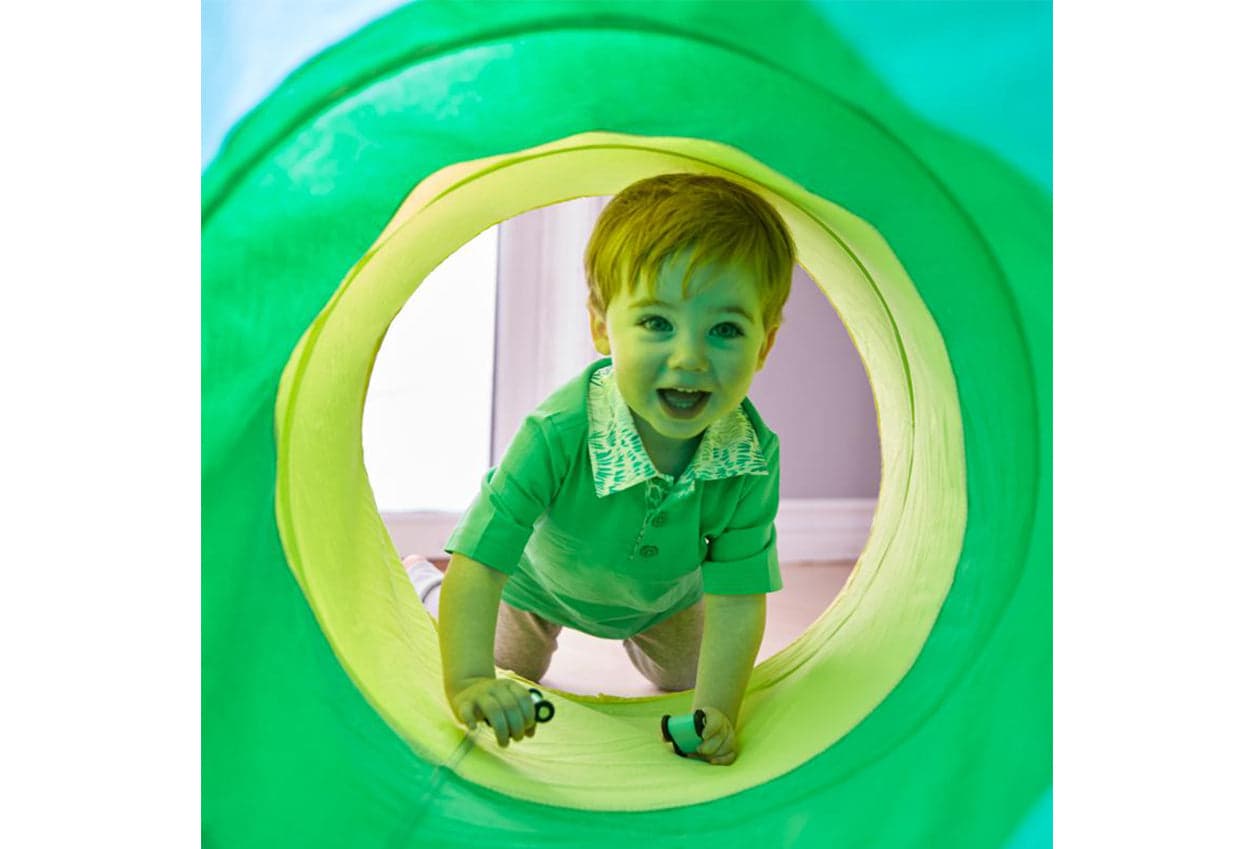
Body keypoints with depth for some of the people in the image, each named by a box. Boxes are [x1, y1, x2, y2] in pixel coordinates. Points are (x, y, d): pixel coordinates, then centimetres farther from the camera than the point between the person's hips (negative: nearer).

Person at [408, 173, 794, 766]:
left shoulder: (753, 457, -35)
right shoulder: (559, 433, -45)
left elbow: (737, 597, -29)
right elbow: (479, 564, -42)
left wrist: (715, 711, -37)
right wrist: (469, 682, -51)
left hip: (666, 592, 3)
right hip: (541, 578, -2)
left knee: (687, 679, 21)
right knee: (507, 684, 17)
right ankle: (421, 576, 38)